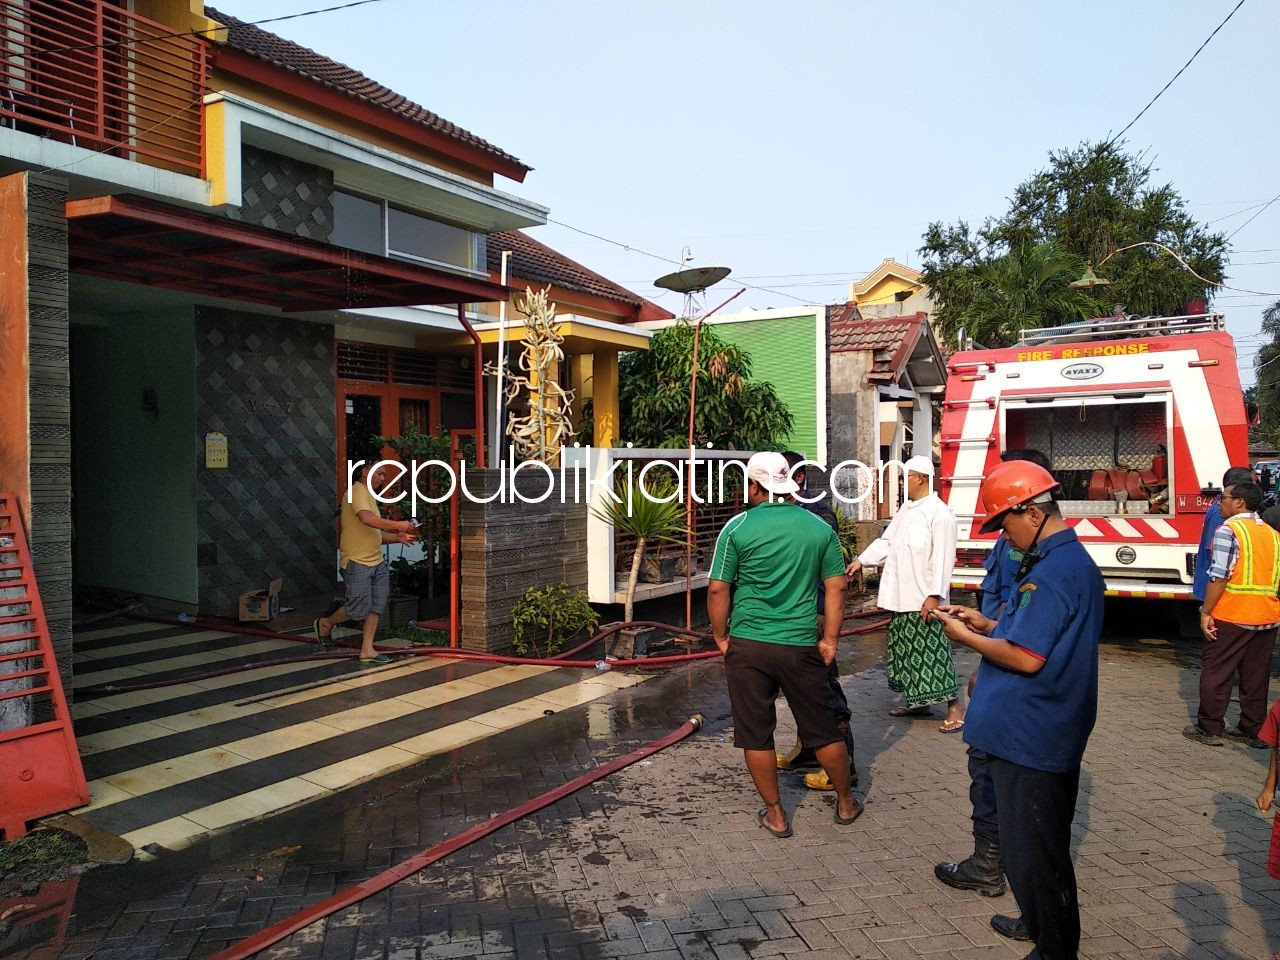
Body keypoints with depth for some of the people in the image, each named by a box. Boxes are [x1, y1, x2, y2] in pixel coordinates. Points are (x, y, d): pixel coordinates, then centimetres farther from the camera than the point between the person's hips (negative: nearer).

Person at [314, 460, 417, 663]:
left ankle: (367, 650, 10)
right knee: (359, 609, -3)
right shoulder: (357, 491, -10)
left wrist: (397, 538, 8)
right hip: (357, 562, -9)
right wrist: (397, 525, -32)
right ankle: (325, 624, 22)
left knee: (376, 606, 4)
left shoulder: (369, 496, 20)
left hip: (377, 561, 9)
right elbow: (366, 518, -30)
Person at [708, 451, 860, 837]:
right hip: (802, 646, 2)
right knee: (822, 730, 17)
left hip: (748, 646, -2)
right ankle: (846, 802, 33)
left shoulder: (738, 527, -7)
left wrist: (720, 637, 3)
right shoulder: (819, 528, 1)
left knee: (755, 735, 11)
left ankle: (775, 814, 21)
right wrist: (830, 640, 7)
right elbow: (836, 588, 2)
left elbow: (717, 589, -8)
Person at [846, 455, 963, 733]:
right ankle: (918, 703, 28)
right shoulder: (906, 509, 12)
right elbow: (887, 541, 15)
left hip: (924, 598, -9)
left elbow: (943, 559, -18)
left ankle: (955, 707, 7)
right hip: (901, 597, 9)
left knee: (931, 652, -3)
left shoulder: (939, 513, -15)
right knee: (907, 651, 15)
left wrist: (934, 595, -21)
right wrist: (862, 560, 5)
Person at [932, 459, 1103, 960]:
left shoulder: (1049, 572, -25)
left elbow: (1027, 657, -27)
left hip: (1028, 739, -11)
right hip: (1059, 733, 11)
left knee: (1030, 852, 5)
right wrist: (986, 624, 8)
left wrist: (966, 637, -14)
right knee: (1048, 842, 25)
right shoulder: (1078, 560, 8)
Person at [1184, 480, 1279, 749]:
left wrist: (1206, 612, -13)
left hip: (1232, 616, -7)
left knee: (1216, 674, 3)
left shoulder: (1228, 530, -11)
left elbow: (1219, 576, -17)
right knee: (1257, 676, 13)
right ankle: (1253, 730, 20)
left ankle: (1209, 728, 7)